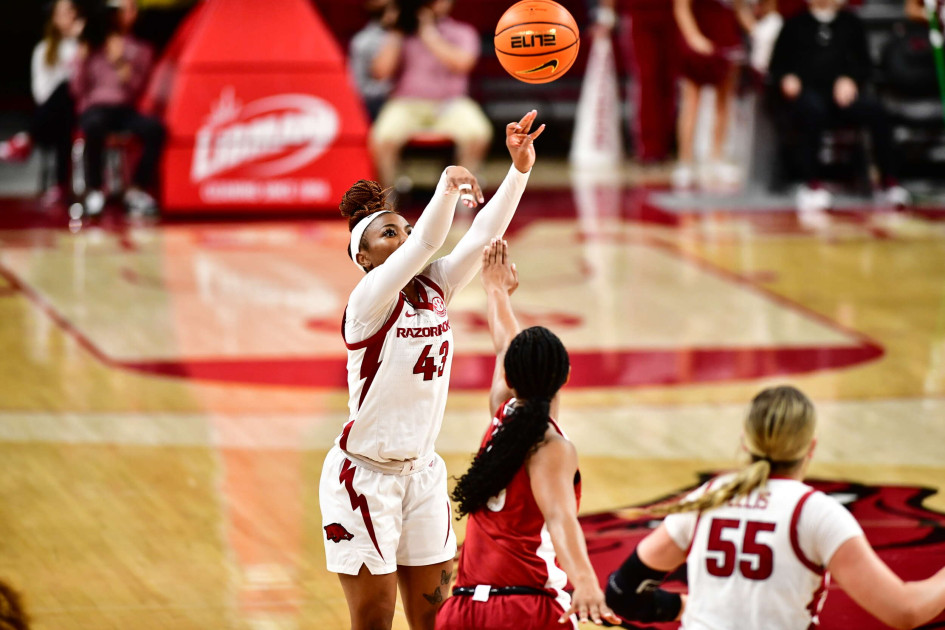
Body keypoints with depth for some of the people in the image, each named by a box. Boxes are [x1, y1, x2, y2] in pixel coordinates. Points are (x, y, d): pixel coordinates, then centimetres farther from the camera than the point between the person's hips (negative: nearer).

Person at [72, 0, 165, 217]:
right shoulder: (92, 46, 11)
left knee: (155, 128, -32)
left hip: (125, 109, 2)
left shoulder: (140, 49, 15)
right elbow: (78, 89, 5)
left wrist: (120, 62, -12)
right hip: (95, 108, -2)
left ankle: (137, 189, -19)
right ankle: (94, 191, -27)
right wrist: (82, 58, -7)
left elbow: (135, 88, 2)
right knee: (94, 126, -41)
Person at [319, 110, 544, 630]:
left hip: (420, 471, 6)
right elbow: (425, 243, -32)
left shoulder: (434, 290, 3)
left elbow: (484, 233, -8)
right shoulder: (368, 300, -15)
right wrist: (447, 186, -47)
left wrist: (520, 168, -20)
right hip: (364, 474, -6)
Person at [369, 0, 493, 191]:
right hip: (407, 104, 0)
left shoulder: (461, 32, 6)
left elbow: (461, 63, -15)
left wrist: (429, 34, -10)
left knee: (477, 132, -32)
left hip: (450, 104, 0)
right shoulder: (402, 35, 11)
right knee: (383, 137, -32)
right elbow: (381, 71, -2)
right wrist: (398, 35, -4)